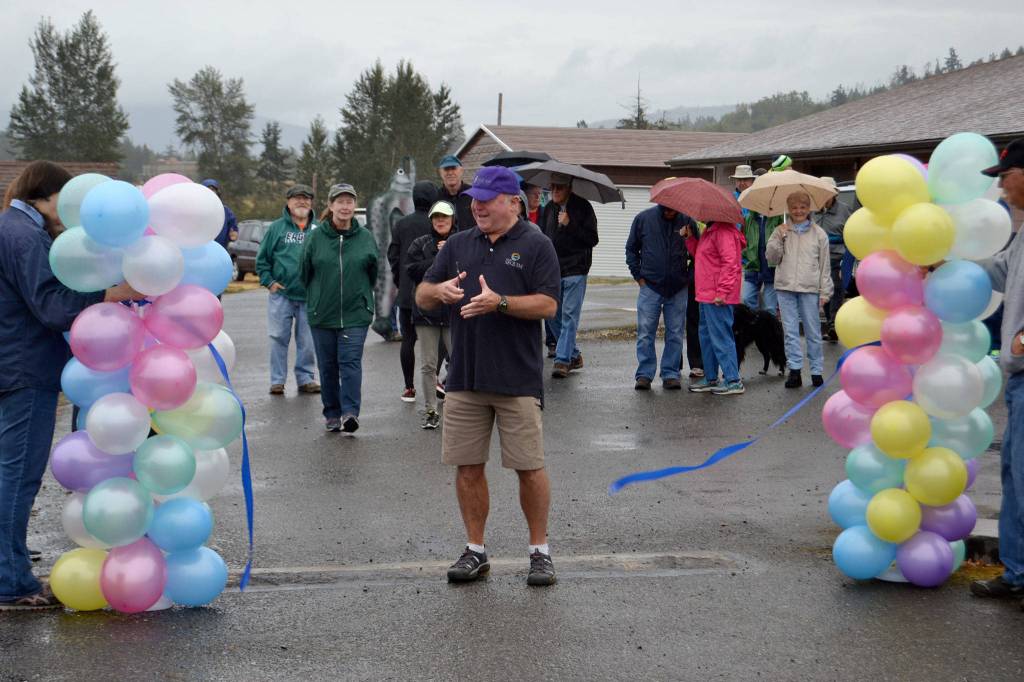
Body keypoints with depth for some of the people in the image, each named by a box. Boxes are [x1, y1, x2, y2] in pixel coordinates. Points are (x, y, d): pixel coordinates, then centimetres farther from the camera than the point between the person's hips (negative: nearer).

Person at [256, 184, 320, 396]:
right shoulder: (277, 227, 2)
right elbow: (262, 258, 5)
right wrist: (269, 281, -4)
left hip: (309, 296, 1)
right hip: (281, 294, -1)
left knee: (307, 341, 6)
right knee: (279, 338, 1)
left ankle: (305, 378, 16)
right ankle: (277, 380, 8)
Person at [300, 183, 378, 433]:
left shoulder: (366, 238, 2)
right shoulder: (315, 237, -1)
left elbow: (374, 273, 12)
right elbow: (304, 274, 9)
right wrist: (317, 297, 12)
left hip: (356, 314, -1)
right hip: (322, 315, 1)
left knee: (351, 362, -11)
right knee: (328, 366, 8)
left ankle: (350, 412, -13)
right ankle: (332, 414, 18)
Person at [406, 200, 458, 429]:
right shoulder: (420, 244, 9)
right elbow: (412, 271, -5)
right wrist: (439, 259, -10)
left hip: (454, 311, -2)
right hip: (426, 311, 2)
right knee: (428, 365, 5)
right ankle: (430, 411, 13)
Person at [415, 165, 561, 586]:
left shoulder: (536, 246, 0)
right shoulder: (458, 244, 13)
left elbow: (548, 304, -9)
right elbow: (421, 297, 11)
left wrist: (499, 303, -22)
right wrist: (440, 291, -12)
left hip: (518, 379, -4)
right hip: (464, 377, 5)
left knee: (529, 468, 1)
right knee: (467, 467, 8)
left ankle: (540, 550, 15)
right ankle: (475, 551, 20)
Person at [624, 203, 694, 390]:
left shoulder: (687, 221, 0)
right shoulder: (643, 218, 0)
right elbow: (631, 248, 9)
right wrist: (638, 275, 4)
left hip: (678, 289, 1)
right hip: (650, 286, 0)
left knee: (675, 334, 3)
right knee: (645, 333, -2)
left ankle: (671, 374, 11)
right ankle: (644, 374, 4)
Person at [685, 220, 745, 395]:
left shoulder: (724, 231, -17)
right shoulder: (709, 230, 16)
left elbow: (730, 263, -23)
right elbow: (698, 253, 26)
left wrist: (722, 292, -25)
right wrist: (689, 237, 11)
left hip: (718, 297, -11)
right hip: (706, 295, 11)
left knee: (721, 337, -7)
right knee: (706, 336, 16)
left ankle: (733, 381, -2)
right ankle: (710, 378, 25)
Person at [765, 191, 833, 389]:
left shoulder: (819, 234, 6)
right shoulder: (781, 231, 9)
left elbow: (825, 266, 6)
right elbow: (772, 258, 5)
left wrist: (825, 292, 2)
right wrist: (779, 238, -7)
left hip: (809, 288, -1)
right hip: (785, 287, 1)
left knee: (813, 331, 2)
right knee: (790, 330, 1)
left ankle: (816, 370, 9)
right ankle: (794, 369, 5)